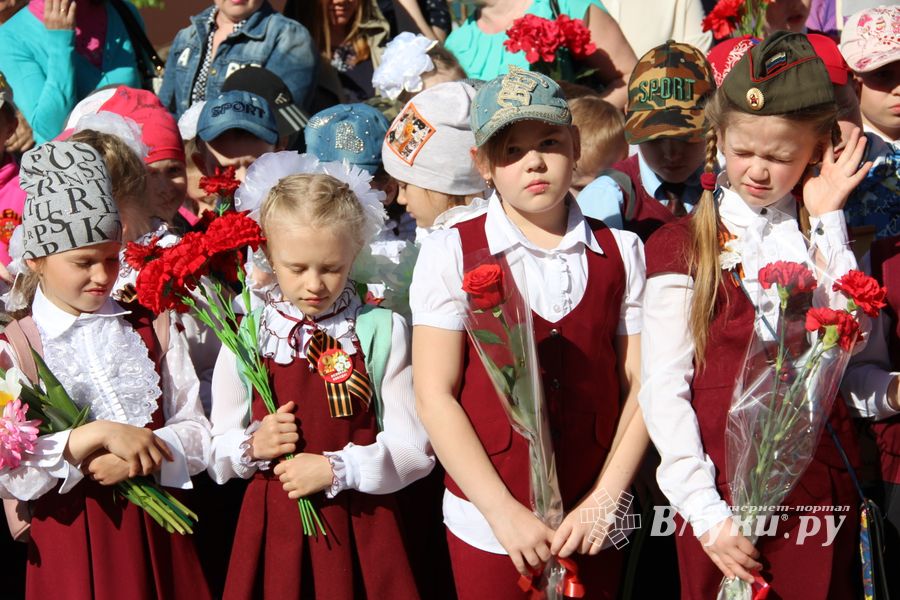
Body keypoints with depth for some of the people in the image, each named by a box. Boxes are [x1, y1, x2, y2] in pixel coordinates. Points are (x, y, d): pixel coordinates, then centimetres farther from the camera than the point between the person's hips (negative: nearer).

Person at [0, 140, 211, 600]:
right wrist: (96, 435, -24)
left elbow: (196, 432, 3)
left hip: (156, 536, 3)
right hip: (68, 546, -3)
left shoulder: (153, 331, 6)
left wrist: (136, 457, -15)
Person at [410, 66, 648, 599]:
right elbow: (434, 395, -8)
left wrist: (606, 498, -10)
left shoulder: (622, 253, 3)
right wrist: (504, 512, -12)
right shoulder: (451, 253, -5)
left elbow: (640, 385, 1)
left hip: (593, 526, 2)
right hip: (487, 524, -2)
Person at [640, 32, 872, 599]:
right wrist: (706, 514, -13)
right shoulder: (680, 246, -2)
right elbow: (664, 392, -6)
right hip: (724, 496, -3)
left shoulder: (825, 234, 8)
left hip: (823, 488, 3)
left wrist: (827, 221, -6)